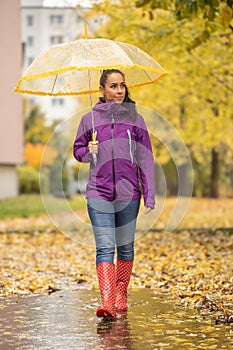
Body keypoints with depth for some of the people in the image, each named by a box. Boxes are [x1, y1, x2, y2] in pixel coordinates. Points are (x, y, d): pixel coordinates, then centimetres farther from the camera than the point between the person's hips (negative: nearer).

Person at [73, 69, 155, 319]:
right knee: (105, 247, -10)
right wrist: (88, 151, -9)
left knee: (125, 247, 9)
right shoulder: (90, 119, 6)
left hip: (128, 193, 1)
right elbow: (78, 150, 16)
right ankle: (106, 302, -17)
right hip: (98, 192, -1)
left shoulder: (135, 118, 5)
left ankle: (121, 297, 24)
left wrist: (149, 195, 0)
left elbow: (145, 158, 5)